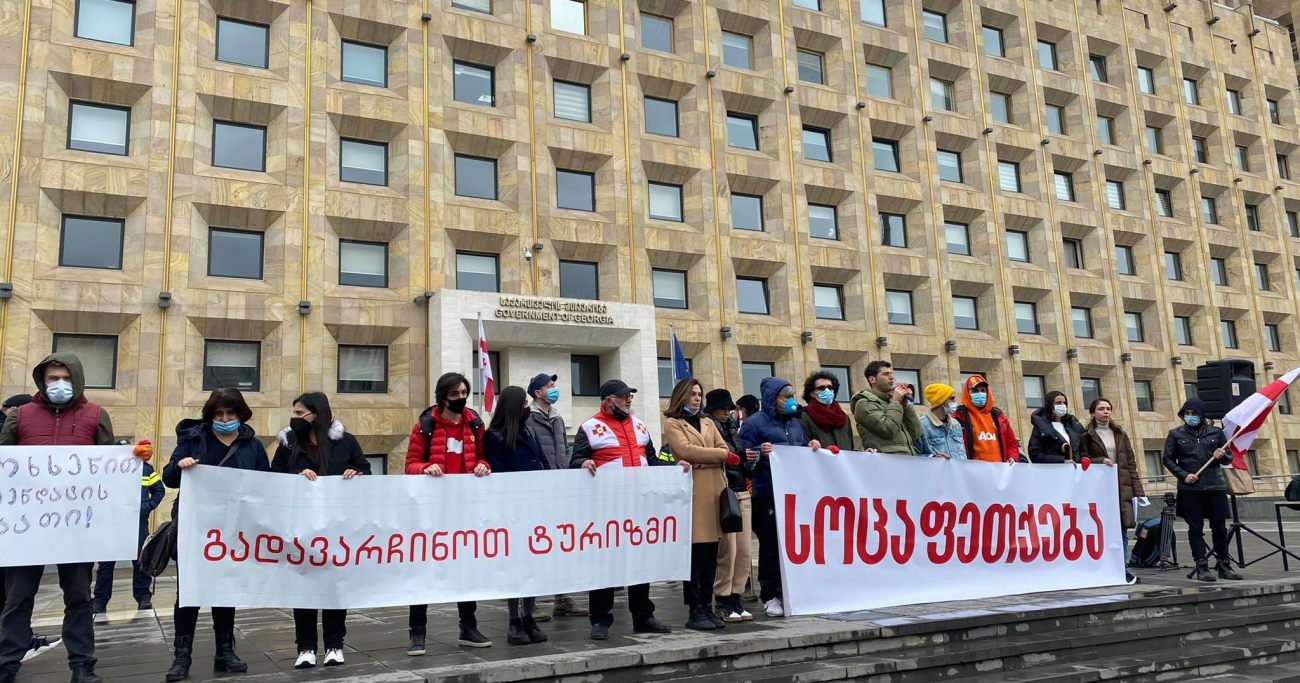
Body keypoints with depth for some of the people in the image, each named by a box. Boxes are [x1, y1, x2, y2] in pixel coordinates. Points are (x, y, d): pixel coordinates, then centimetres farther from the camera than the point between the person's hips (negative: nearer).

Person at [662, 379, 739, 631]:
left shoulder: (708, 423, 24)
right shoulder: (671, 423, 5)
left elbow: (724, 450, 12)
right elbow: (685, 450, -11)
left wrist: (700, 459, -7)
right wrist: (721, 455, -8)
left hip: (714, 490, 6)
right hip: (691, 492, -6)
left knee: (711, 555, 7)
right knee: (694, 555, -6)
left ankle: (707, 608, 14)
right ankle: (695, 612, -1)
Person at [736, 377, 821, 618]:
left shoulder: (795, 422, 19)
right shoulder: (755, 423, -2)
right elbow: (745, 458, -6)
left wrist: (812, 447, 6)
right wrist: (761, 453, -24)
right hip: (768, 495, -6)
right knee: (771, 544, -2)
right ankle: (770, 596, 8)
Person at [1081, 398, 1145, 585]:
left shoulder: (1120, 435, 15)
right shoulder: (1087, 436, 3)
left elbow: (1131, 464, 12)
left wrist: (1138, 491, 6)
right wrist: (1099, 461, -17)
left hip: (1122, 489, 4)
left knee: (1122, 530, 2)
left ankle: (1121, 569, 9)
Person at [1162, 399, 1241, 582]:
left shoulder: (1216, 432, 8)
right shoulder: (1175, 434, 3)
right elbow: (1168, 459, 3)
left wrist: (1221, 455, -8)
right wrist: (1184, 475, -11)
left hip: (1215, 486, 2)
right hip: (1190, 488, -2)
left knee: (1220, 527, 4)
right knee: (1195, 528, 1)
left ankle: (1224, 565, 15)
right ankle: (1202, 567, 5)